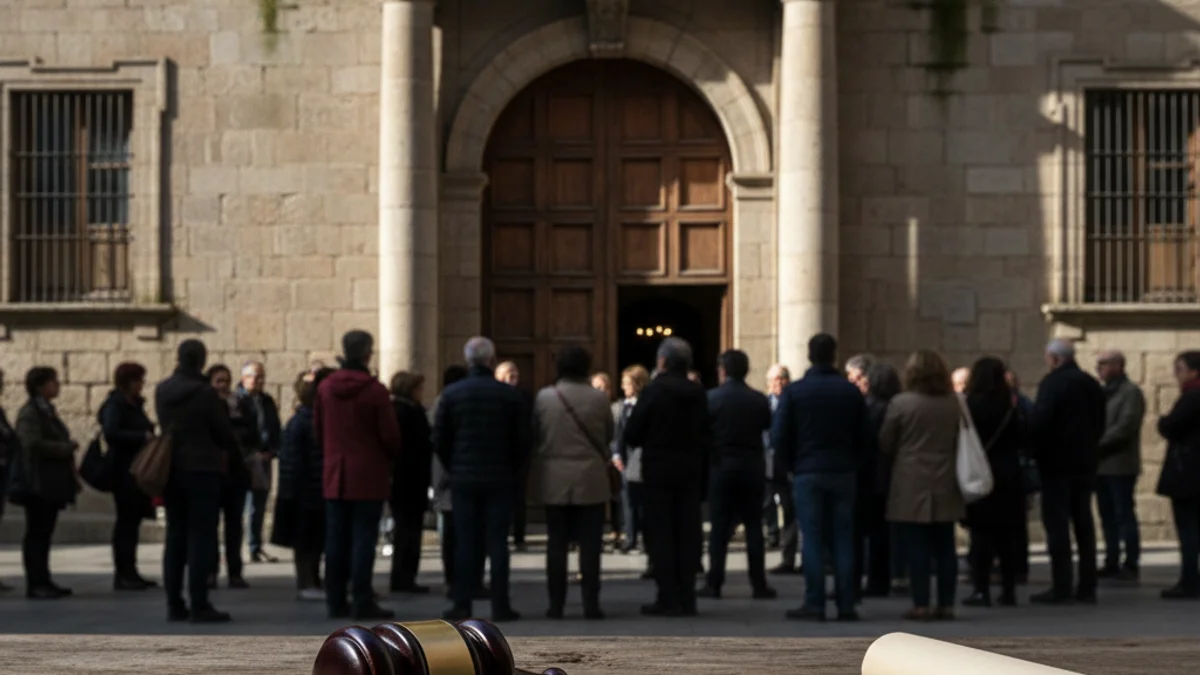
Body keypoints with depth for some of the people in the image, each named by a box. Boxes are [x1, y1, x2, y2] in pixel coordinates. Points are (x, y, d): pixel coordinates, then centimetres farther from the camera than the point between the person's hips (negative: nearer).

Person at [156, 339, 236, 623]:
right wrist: (234, 458, 10)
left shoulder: (162, 391, 3)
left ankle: (174, 604, 13)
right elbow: (224, 432, -7)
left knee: (175, 536, 12)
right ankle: (199, 605, -6)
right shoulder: (205, 393, -15)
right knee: (201, 538, -4)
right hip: (202, 470, -6)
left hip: (170, 470, 6)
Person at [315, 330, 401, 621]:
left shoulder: (325, 388, 2)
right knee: (363, 539, -3)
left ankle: (336, 601, 13)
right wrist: (391, 457, 10)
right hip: (368, 476, -5)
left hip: (334, 476, 5)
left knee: (336, 539, 9)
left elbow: (318, 430, 10)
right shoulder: (375, 391, -13)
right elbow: (390, 435, -10)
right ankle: (362, 602, -4)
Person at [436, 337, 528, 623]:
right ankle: (500, 606, 1)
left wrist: (453, 469, 12)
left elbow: (439, 439, 0)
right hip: (500, 478, -1)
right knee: (497, 542, 2)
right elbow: (523, 440, -2)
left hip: (463, 479, 1)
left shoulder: (451, 394, -2)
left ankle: (462, 604, 3)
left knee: (465, 542, 5)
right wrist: (515, 471, 11)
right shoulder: (510, 395, -5)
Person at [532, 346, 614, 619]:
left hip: (555, 480, 1)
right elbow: (609, 435, 4)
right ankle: (590, 604, 0)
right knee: (589, 543, 3)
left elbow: (535, 435, 2)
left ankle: (556, 604, 6)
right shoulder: (599, 398, -7)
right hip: (590, 479, -1)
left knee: (557, 543, 6)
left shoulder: (544, 397, -5)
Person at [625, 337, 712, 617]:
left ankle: (668, 598, -3)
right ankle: (686, 598, 8)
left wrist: (647, 442, 9)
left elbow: (632, 434, -11)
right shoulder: (698, 394, 3)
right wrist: (702, 466, 15)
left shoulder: (653, 391, -12)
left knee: (660, 534, 0)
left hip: (659, 470, -4)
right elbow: (707, 436, 6)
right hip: (691, 471, 4)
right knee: (688, 534, 7)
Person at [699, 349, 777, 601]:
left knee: (720, 526, 3)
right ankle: (759, 584, 3)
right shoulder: (759, 400, -2)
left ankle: (714, 583, 0)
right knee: (753, 526, 5)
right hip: (752, 467, 1)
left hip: (721, 466, -1)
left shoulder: (711, 398, -8)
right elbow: (769, 429, 5)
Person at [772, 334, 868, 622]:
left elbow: (779, 437, -6)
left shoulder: (794, 391, -4)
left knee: (813, 540, 0)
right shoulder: (851, 392, 2)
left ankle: (814, 604, -4)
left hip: (808, 472, -2)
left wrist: (793, 464, 9)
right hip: (844, 473, 2)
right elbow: (865, 438, 2)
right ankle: (846, 605, 3)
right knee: (843, 540, 5)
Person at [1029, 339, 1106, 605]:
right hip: (1085, 461, 7)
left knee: (1057, 523, -5)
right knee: (1083, 522, 11)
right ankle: (1087, 587, 12)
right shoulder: (1091, 384, 11)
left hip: (1057, 462, -7)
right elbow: (1100, 424, 15)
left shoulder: (1052, 383, -12)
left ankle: (1061, 587, -8)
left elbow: (1041, 421, -19)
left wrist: (1035, 451, -8)